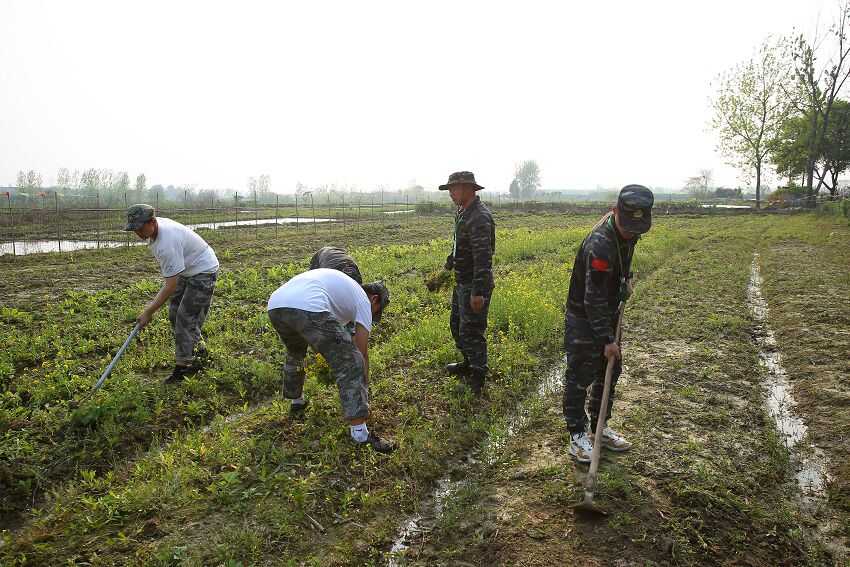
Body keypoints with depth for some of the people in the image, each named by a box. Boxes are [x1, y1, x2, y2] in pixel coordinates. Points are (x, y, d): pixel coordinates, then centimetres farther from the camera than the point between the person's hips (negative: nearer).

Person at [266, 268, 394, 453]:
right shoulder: (364, 301, 21)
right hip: (308, 308, -8)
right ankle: (360, 434, 2)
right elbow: (362, 353, 22)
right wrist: (364, 388, 33)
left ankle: (296, 402, 54)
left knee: (295, 353, 37)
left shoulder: (341, 283, 40)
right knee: (350, 365, 1)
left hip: (274, 305, 8)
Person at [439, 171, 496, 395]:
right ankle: (468, 363, 39)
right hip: (462, 282, 10)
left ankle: (478, 378, 11)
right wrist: (448, 266, 27)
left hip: (475, 286, -10)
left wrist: (478, 292, -29)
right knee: (457, 324, 21)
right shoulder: (463, 212, 10)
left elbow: (483, 258, -28)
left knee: (471, 332, -3)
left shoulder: (479, 218, -23)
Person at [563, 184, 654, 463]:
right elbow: (594, 299, -29)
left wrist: (626, 278, 8)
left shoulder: (627, 231, -4)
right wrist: (608, 339, -26)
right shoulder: (600, 244, -32)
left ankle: (600, 427, 30)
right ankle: (577, 434, 11)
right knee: (579, 376, -2)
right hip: (584, 317, -9)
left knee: (610, 372, 16)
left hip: (608, 312, 9)